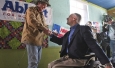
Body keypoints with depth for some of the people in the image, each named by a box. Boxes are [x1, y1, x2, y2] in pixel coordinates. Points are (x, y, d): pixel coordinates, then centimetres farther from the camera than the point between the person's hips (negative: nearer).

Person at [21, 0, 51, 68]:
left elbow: (44, 25, 23)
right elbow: (32, 20, -18)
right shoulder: (31, 9, 0)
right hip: (32, 39, -9)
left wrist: (48, 31, 2)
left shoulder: (41, 14, 25)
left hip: (39, 40, 9)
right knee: (33, 62, -12)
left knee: (37, 61, 12)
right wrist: (43, 28, -27)